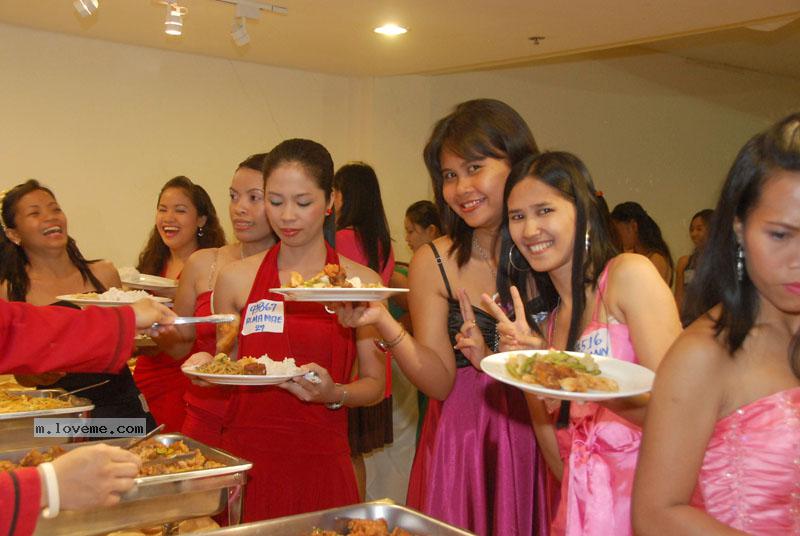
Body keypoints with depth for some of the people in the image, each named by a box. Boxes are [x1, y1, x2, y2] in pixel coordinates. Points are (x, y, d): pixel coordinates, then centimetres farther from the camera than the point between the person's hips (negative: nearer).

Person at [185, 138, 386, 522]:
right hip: (245, 456, 1)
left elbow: (374, 384, 3)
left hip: (320, 462, -1)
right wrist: (207, 366, -7)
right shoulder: (236, 278, 3)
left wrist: (334, 393, -16)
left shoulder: (361, 283, -1)